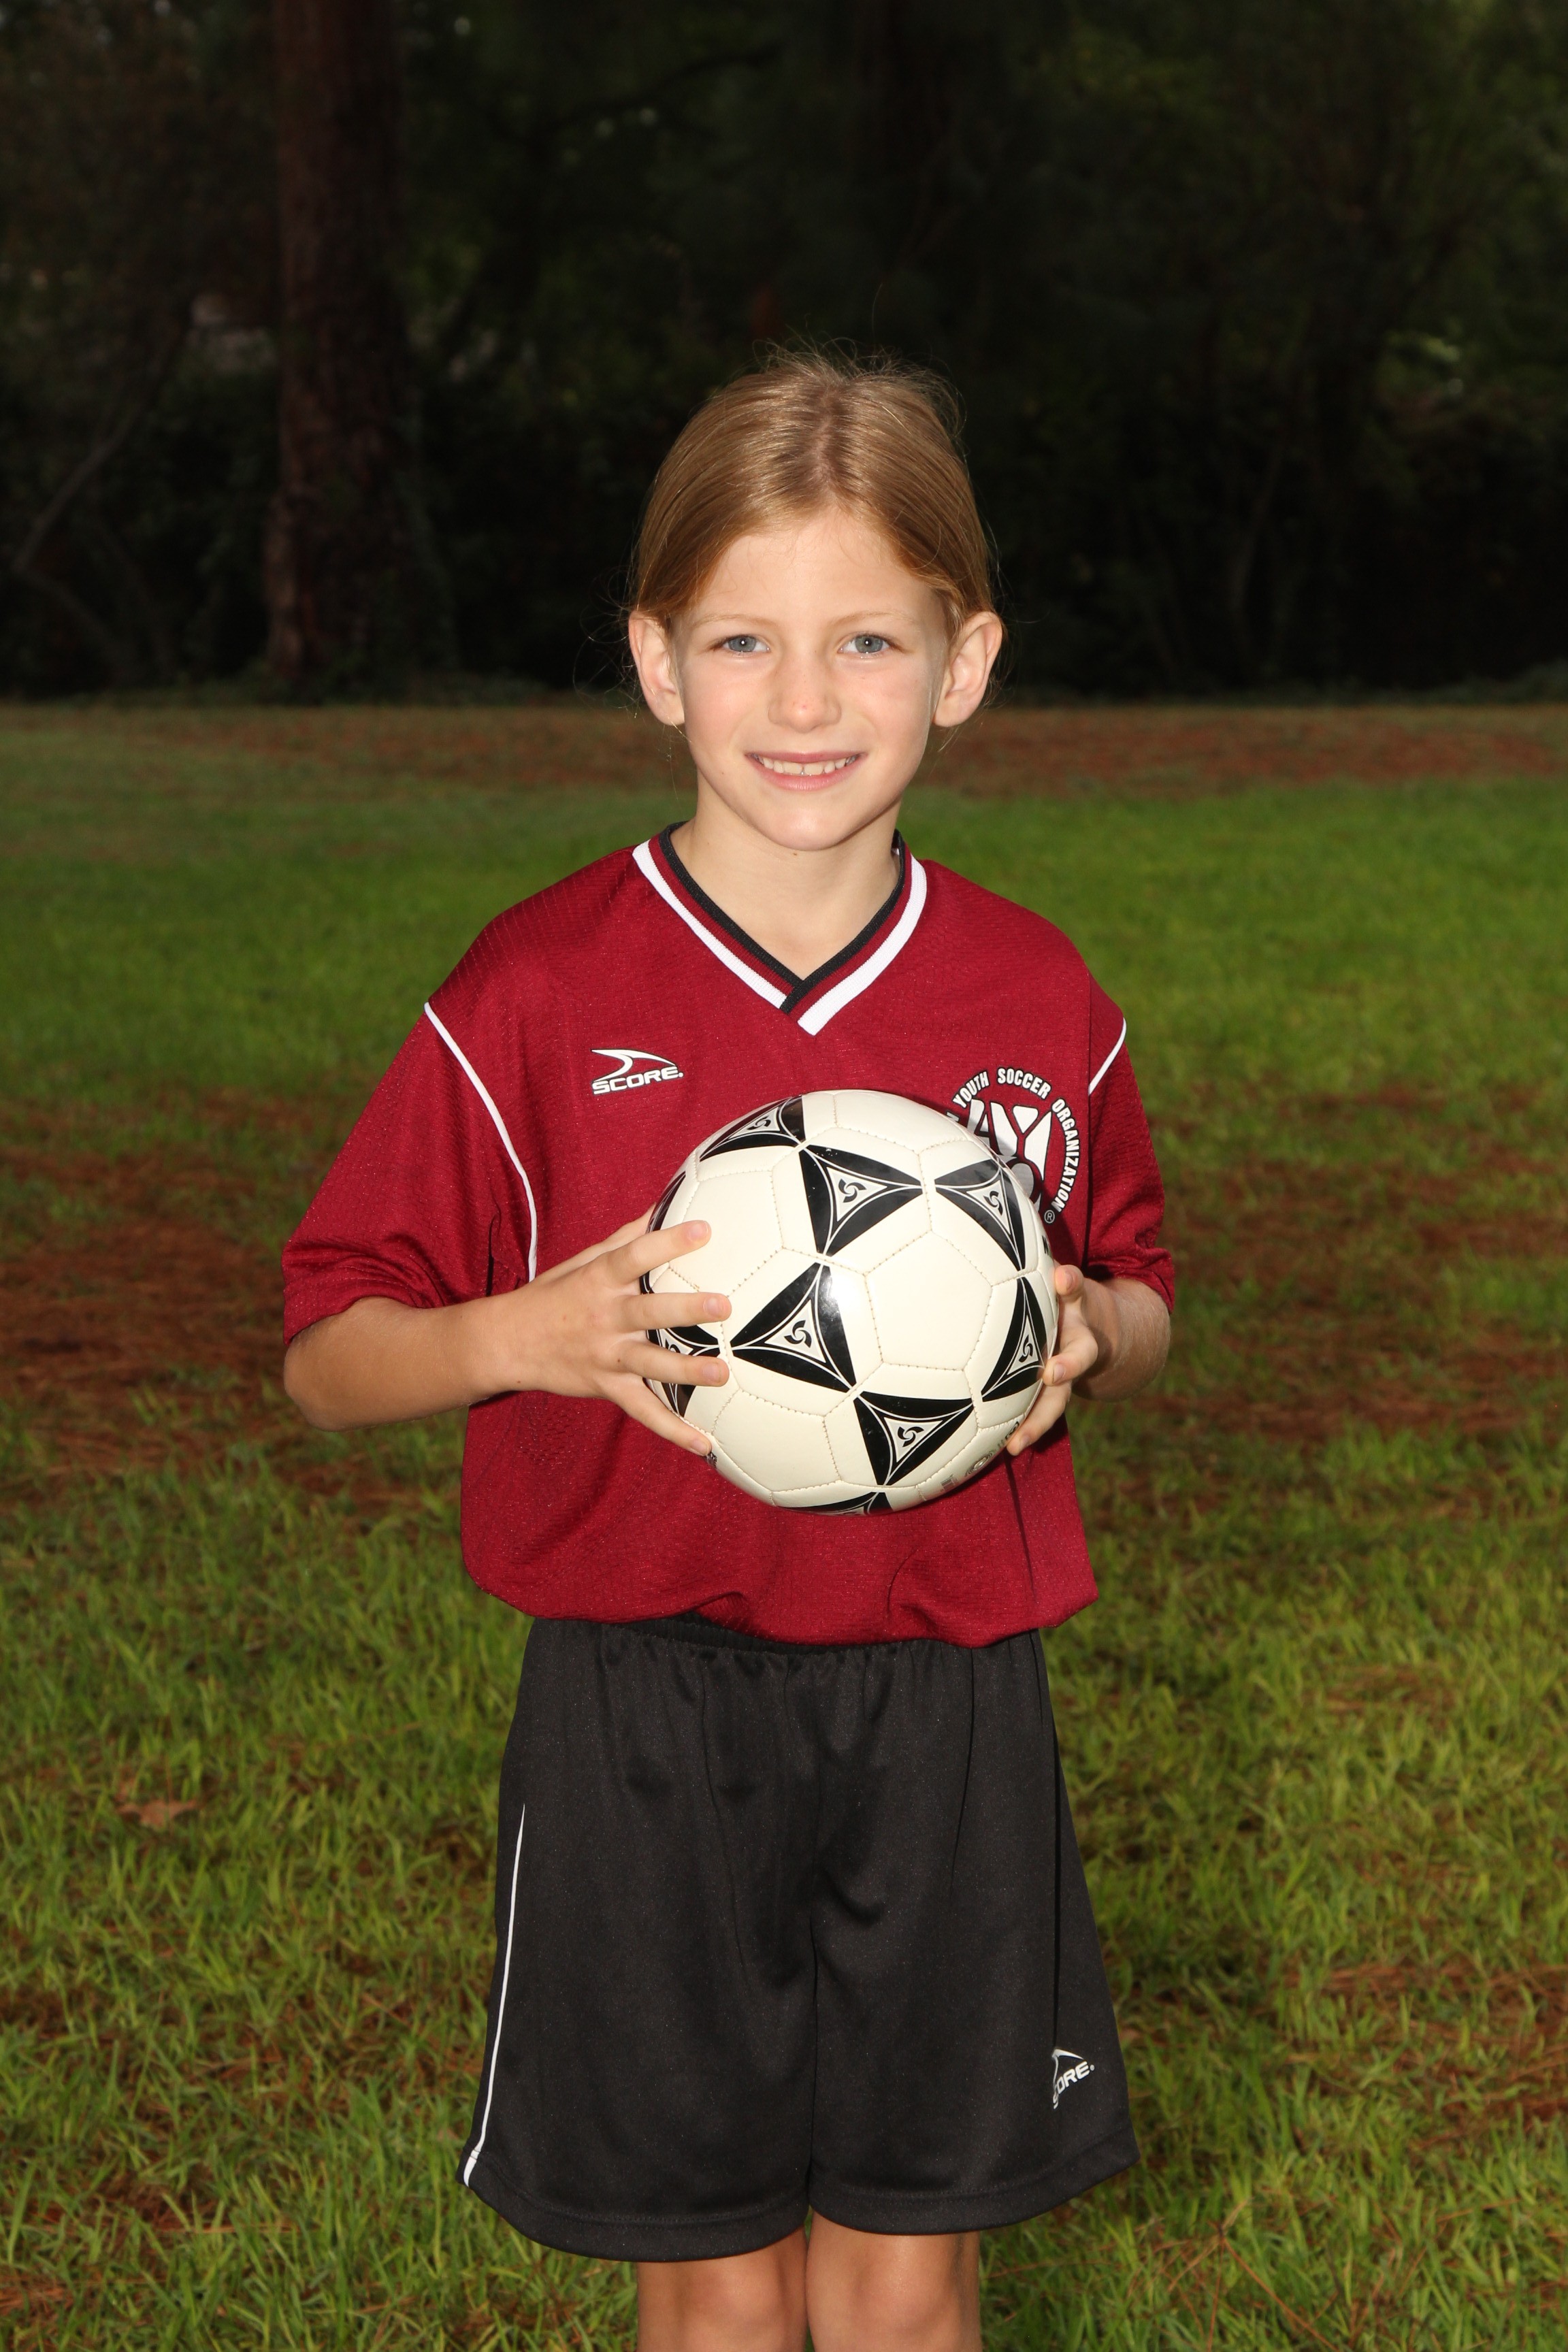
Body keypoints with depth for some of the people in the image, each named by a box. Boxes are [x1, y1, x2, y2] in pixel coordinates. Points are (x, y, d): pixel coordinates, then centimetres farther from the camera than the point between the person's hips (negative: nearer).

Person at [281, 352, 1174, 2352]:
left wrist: (1089, 1335, -8)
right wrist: (530, 1332, -22)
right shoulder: (536, 993, -8)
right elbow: (326, 1354, -3)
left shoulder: (1037, 1004, 0)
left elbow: (1137, 1298, 15)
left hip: (945, 1707, 2)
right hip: (645, 1706, -2)